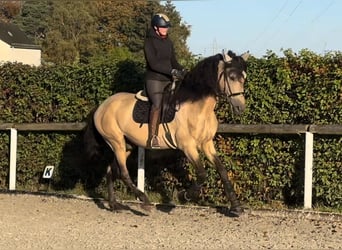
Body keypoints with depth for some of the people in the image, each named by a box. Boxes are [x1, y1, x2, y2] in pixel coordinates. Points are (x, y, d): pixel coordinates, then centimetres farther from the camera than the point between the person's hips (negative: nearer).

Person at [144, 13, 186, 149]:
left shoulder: (169, 42, 14)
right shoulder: (149, 42, -7)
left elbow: (173, 61, 19)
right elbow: (153, 63, -17)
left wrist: (182, 70, -1)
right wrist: (172, 71, -23)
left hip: (168, 80, 7)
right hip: (154, 80, -7)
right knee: (158, 103, -25)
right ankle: (152, 137, -27)